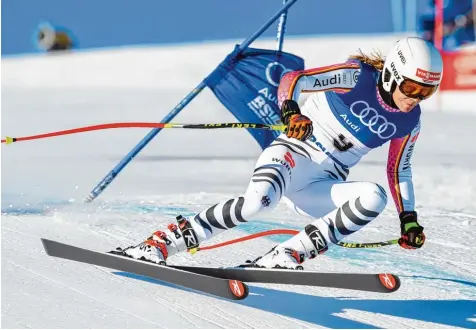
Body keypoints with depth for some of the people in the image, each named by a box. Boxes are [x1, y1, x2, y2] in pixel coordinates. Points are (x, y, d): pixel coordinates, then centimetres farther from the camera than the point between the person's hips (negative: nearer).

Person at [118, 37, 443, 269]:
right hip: (294, 152, -5)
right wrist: (291, 112, -42)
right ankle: (161, 243, -25)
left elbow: (399, 169, 20)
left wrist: (409, 218, 15)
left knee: (374, 198, -27)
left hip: (321, 189, 5)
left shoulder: (409, 122, 3)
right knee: (259, 198, -37)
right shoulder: (358, 76, -12)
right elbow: (293, 79, -21)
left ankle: (288, 254, -26)